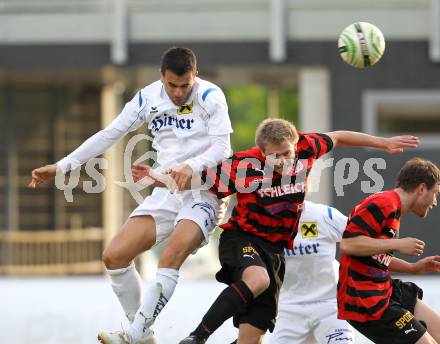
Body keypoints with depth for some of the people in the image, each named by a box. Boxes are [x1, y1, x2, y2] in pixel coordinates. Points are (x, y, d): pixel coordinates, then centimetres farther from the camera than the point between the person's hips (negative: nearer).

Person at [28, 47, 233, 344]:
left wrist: (191, 167, -35)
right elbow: (109, 134, 10)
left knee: (170, 258, -30)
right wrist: (62, 166, 8)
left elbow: (222, 148, -15)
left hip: (203, 192, -6)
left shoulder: (210, 97, -9)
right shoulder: (148, 98, 4)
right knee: (114, 256, -6)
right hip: (166, 192, 6)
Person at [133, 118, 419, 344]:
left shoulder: (305, 148, -7)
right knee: (258, 279, -39)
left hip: (275, 248, 5)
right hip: (242, 239, -5)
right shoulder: (244, 165, -19)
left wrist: (384, 143, 19)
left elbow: (338, 138, 13)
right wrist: (156, 177, -27)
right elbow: (197, 180, -13)